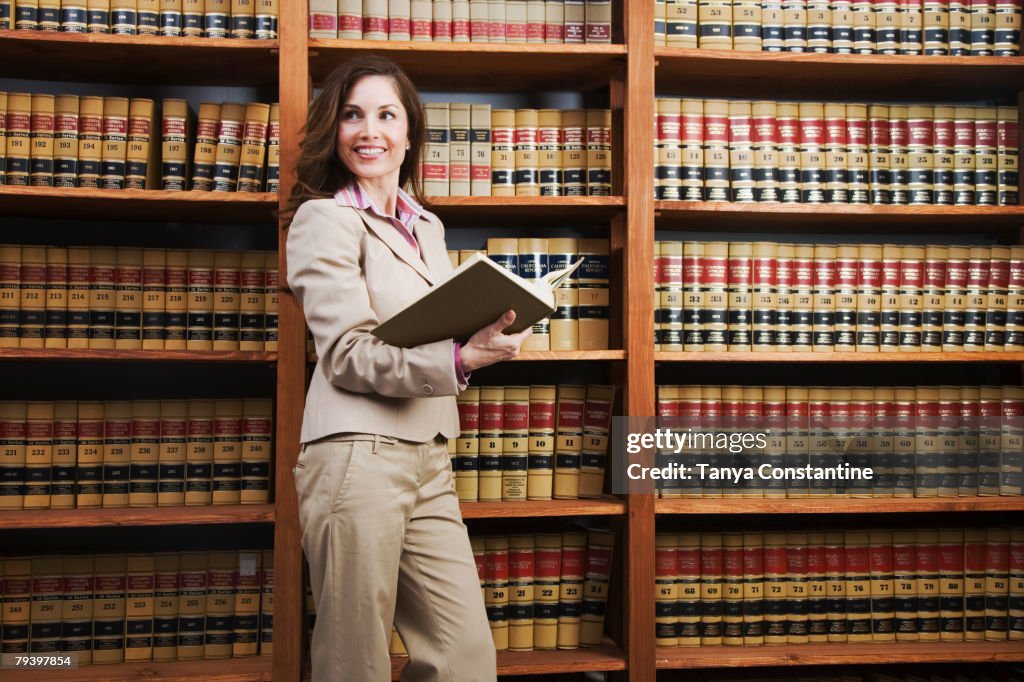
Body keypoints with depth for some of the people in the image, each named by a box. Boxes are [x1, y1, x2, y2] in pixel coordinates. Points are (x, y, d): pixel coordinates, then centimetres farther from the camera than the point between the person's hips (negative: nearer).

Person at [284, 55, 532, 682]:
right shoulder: (324, 217, -3)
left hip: (430, 460, 7)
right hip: (359, 456, -7)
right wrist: (459, 361, -23)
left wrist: (488, 335, 5)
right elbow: (347, 354, -11)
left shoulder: (427, 226, 20)